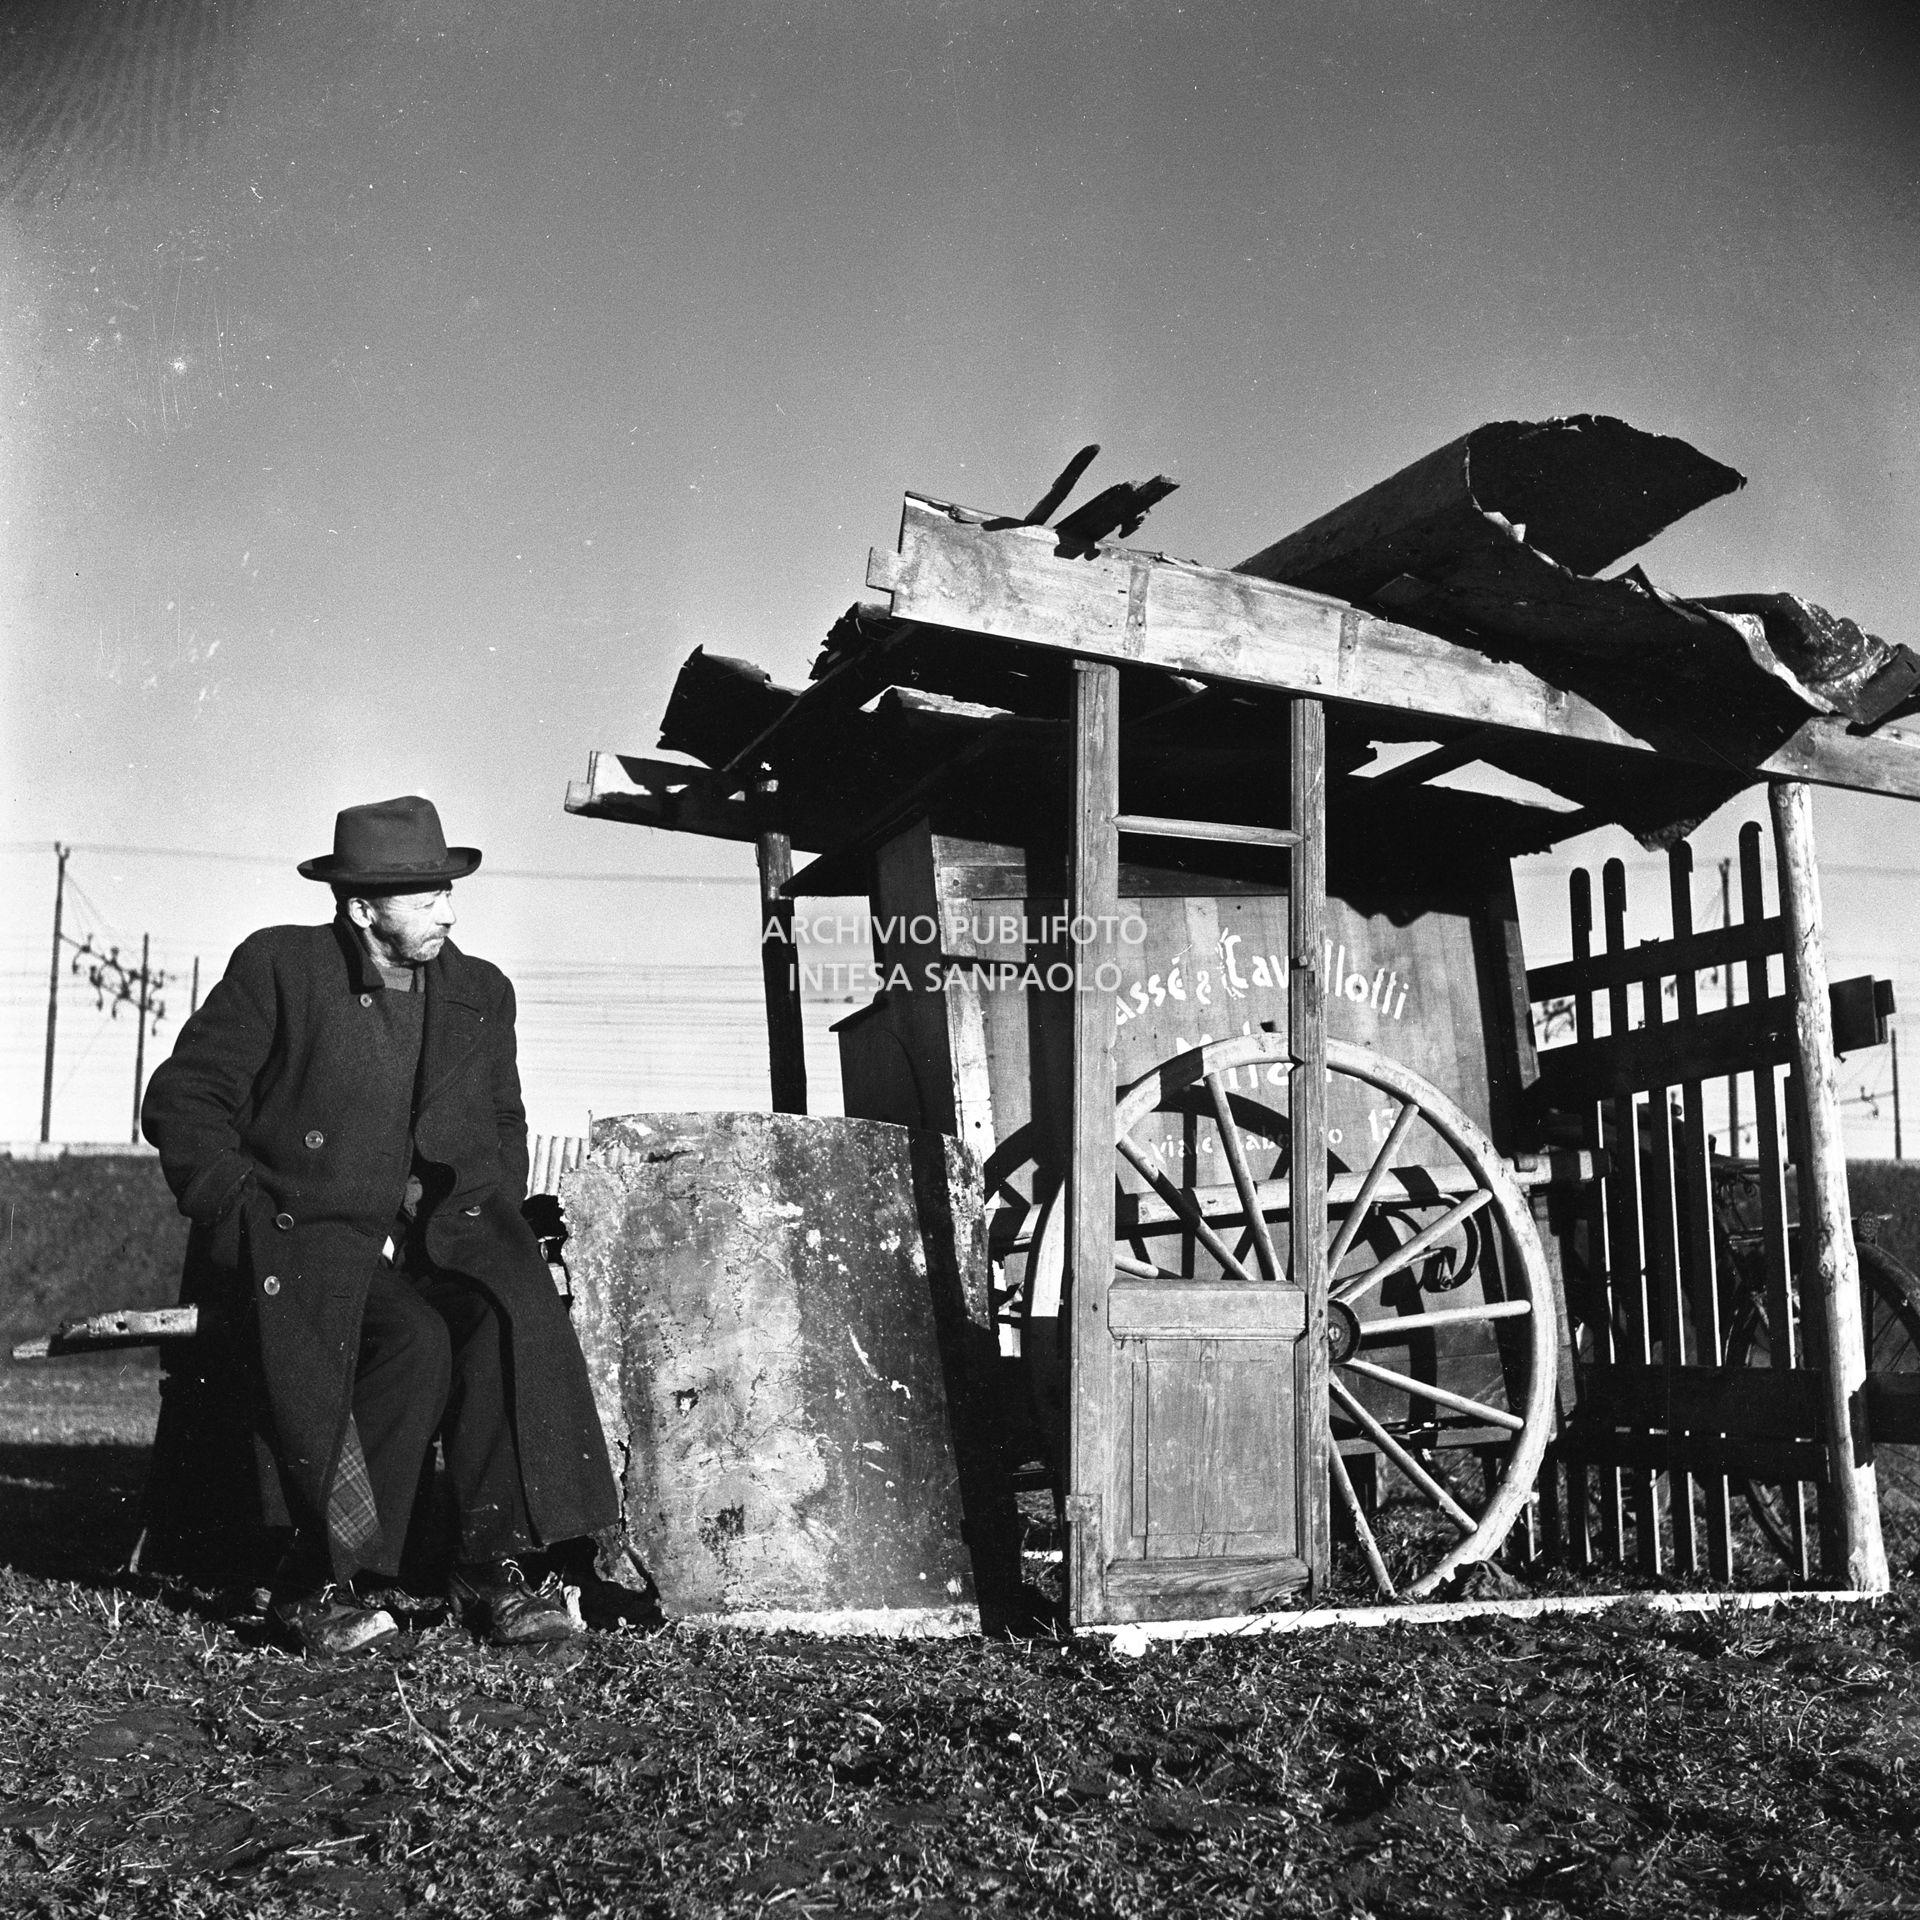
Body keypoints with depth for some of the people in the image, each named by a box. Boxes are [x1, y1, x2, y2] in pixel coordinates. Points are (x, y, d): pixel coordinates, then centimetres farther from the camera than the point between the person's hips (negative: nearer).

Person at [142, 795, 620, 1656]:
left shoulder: (481, 993, 12)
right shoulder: (278, 966, -1)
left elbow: (503, 1126, 24)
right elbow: (183, 1098, 1)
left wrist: (491, 1222, 7)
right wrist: (243, 1217, -10)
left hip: (438, 1238, 4)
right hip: (303, 1234, -4)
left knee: (514, 1315, -29)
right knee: (415, 1340, -32)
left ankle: (494, 1565, -20)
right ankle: (322, 1582, -18)